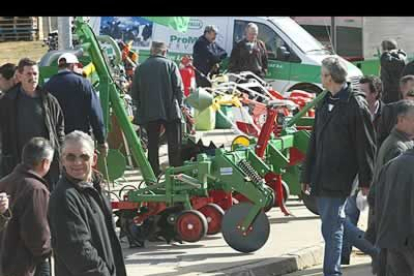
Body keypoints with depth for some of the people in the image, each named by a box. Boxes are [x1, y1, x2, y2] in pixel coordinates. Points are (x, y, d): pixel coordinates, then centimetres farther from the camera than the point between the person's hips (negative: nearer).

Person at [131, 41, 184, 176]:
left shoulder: (140, 68, 5)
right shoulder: (170, 65, -2)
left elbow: (134, 93, 5)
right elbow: (179, 89, -6)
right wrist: (179, 105, 5)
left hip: (148, 113, 2)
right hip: (171, 111, -2)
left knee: (152, 145, 7)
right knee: (175, 145, 3)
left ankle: (154, 174, 6)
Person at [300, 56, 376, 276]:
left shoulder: (356, 105, -10)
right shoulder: (325, 103, 14)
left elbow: (366, 146, -8)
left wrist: (365, 181, -9)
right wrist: (307, 176, 17)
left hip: (339, 179, -8)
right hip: (321, 179, 8)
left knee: (332, 228, -9)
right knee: (332, 226, 13)